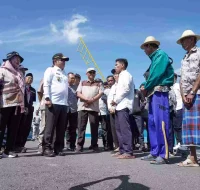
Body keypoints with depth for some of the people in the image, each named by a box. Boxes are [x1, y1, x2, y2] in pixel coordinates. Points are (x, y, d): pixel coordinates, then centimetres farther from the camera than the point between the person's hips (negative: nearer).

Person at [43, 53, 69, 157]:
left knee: (61, 128, 5)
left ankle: (58, 148, 11)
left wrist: (67, 102, 15)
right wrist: (47, 98, -16)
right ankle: (47, 148, -2)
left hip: (63, 103, 7)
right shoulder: (50, 70, 6)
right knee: (50, 126, -7)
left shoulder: (64, 73, 27)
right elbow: (46, 84, -5)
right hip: (53, 102, -7)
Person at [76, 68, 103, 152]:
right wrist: (87, 99, -11)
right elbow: (78, 94, 6)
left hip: (94, 107, 0)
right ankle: (80, 145, 0)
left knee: (94, 127, 0)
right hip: (82, 107, 1)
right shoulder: (82, 83, 19)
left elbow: (100, 94, 1)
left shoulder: (98, 84, 16)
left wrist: (92, 100, -13)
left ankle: (94, 145, 7)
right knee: (81, 126, -3)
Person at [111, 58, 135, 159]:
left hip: (124, 106, -10)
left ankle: (128, 152, -15)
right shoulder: (121, 76, 28)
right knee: (119, 129, 7)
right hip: (119, 106, 10)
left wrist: (116, 100, -10)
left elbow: (126, 89, -14)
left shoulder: (126, 75, 0)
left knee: (125, 128, -14)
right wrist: (115, 101, 8)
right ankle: (122, 150, 10)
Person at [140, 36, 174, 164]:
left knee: (160, 122, -12)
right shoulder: (155, 58, 23)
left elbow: (156, 75, -14)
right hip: (153, 93, 10)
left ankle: (164, 155, -11)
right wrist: (146, 90, 1)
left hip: (160, 92, -10)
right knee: (152, 123, 8)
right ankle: (155, 153, 14)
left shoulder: (161, 55, -4)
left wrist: (146, 88, -4)